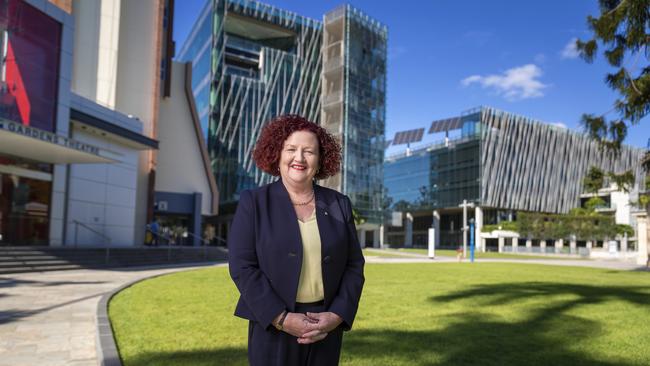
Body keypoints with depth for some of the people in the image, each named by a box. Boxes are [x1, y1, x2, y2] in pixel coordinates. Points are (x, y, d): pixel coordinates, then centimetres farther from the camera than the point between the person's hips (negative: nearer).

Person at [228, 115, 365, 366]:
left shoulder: (339, 204, 5)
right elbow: (242, 266, -9)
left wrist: (337, 316, -9)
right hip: (273, 325, -2)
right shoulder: (253, 202, -3)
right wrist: (282, 319, -16)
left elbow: (354, 265, 4)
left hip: (326, 326, 3)